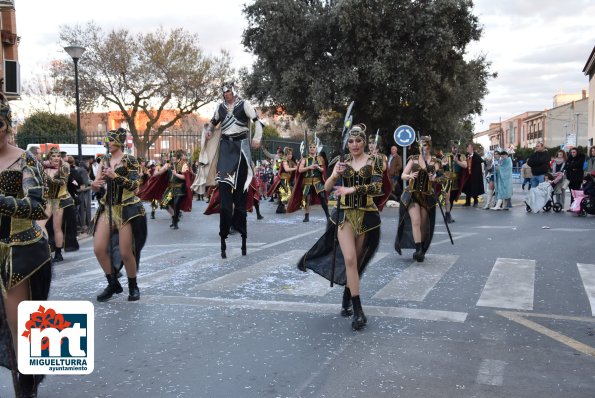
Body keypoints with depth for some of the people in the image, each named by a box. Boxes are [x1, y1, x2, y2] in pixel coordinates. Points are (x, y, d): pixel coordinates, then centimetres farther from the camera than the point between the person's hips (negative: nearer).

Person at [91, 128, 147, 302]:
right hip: (107, 208, 6)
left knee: (125, 252, -3)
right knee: (99, 249, -2)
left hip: (127, 209, -5)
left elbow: (135, 185, -14)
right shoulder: (104, 161, 10)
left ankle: (133, 286, 19)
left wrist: (115, 176, -25)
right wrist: (95, 184, -14)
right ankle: (113, 284, 18)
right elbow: (97, 185, 9)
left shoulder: (130, 160, -6)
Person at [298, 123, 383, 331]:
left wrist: (352, 189, -25)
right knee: (350, 259, -13)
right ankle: (358, 310, -12)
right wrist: (335, 175, -17)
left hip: (367, 215, -1)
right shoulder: (343, 161, 8)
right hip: (345, 214, 1)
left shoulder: (374, 161, 0)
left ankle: (347, 298, 30)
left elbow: (377, 187, -15)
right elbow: (327, 187, 3)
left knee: (356, 261, 9)